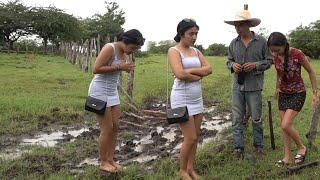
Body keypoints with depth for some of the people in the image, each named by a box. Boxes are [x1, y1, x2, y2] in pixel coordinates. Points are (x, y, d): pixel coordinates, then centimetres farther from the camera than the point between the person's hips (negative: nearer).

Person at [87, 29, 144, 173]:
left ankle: (110, 159, 20)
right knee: (107, 129, -3)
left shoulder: (123, 53, 8)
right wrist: (119, 67, -23)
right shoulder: (109, 48, -18)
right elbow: (96, 69, -24)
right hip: (100, 91, -8)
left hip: (112, 92, 8)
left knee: (115, 127, 7)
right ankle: (103, 163, 13)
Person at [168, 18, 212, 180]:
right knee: (190, 138, -5)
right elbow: (180, 74, -24)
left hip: (197, 98, 7)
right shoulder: (174, 51, -9)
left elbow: (208, 69, 0)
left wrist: (190, 71, -13)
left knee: (195, 136, 10)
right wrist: (198, 76, -8)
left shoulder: (195, 51, 12)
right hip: (182, 99, -7)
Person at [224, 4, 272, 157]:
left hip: (254, 87, -3)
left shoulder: (261, 41, -3)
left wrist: (255, 65, -15)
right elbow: (229, 60, 15)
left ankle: (259, 146, 24)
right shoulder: (234, 43, 6)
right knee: (237, 118, 3)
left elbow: (269, 60, 2)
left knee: (256, 118, 8)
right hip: (237, 86, 3)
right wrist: (232, 65, -8)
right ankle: (238, 147, 12)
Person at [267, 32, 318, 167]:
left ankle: (301, 148, 10)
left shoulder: (297, 54, -23)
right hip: (283, 94, 6)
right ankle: (287, 157, 15)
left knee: (285, 125, -15)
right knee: (284, 126, 5)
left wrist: (314, 93, -7)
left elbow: (311, 72, -9)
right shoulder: (275, 57, -6)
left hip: (298, 93, -5)